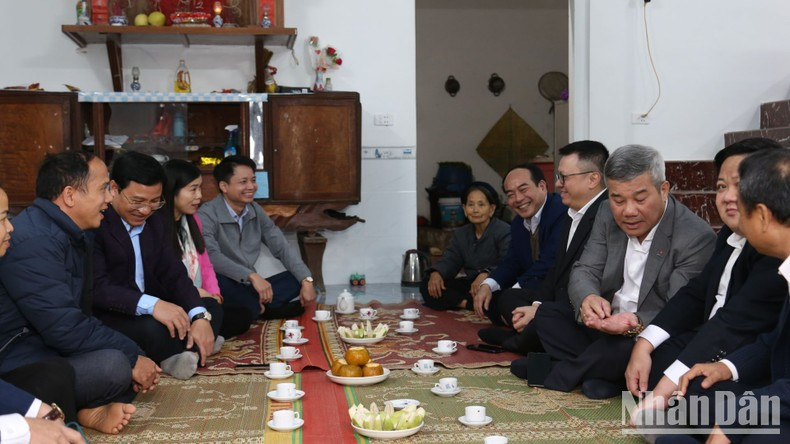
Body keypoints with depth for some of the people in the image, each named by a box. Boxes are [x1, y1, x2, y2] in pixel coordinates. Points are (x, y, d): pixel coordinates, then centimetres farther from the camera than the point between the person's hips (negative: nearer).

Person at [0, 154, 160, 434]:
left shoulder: (76, 234, 9)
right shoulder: (34, 240, -23)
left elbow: (80, 312, 11)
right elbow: (65, 328, -28)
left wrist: (132, 354, -2)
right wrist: (131, 358, -18)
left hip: (50, 348, 10)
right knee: (113, 365, -29)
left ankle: (94, 407, -11)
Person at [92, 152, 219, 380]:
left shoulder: (154, 219, 8)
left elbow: (173, 273, 3)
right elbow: (96, 288, -26)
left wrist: (200, 316, -13)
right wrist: (152, 305, -38)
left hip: (151, 312, 9)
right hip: (107, 317, -8)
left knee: (211, 308, 0)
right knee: (153, 329, -35)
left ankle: (182, 354, -23)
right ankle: (192, 351, -5)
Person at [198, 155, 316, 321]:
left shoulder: (255, 210, 6)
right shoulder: (207, 215, -15)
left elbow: (282, 248, 6)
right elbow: (211, 256, -32)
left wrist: (306, 280, -7)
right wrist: (252, 276, -41)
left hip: (249, 287, 6)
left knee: (297, 278, -6)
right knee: (216, 280, -38)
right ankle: (266, 309, -17)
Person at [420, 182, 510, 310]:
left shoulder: (505, 232, -9)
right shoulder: (460, 234, 16)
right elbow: (449, 260, 7)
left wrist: (486, 274, -42)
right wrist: (436, 273, -16)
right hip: (469, 284, 6)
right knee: (427, 284, -10)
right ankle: (464, 303, -26)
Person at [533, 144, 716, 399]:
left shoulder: (697, 237, -19)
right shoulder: (607, 216, 0)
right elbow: (585, 271, -5)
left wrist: (637, 324, -42)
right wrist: (588, 299, -31)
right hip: (606, 326, 6)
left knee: (626, 347, -35)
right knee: (548, 314, -6)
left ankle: (559, 372, -8)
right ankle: (605, 376, -19)